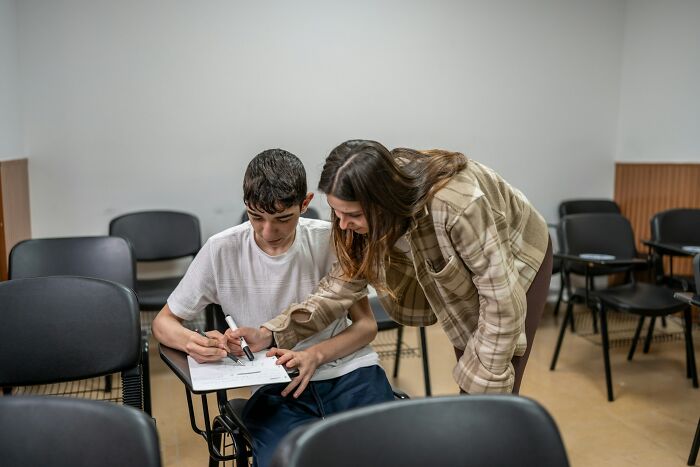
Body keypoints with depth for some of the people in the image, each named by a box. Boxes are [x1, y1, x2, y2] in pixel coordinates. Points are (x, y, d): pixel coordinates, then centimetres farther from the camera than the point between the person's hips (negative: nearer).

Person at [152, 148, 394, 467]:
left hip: (347, 371, 1)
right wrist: (193, 342, -19)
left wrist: (315, 355, -16)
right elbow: (164, 322, 6)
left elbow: (366, 325, 4)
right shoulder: (221, 251, -5)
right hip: (272, 389, -1)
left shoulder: (331, 241, -5)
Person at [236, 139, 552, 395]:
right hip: (462, 270, 6)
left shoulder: (456, 206, -44)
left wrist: (486, 385, -24)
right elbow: (349, 275, -15)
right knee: (468, 390, 15)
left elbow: (502, 299, -33)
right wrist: (272, 332, -23)